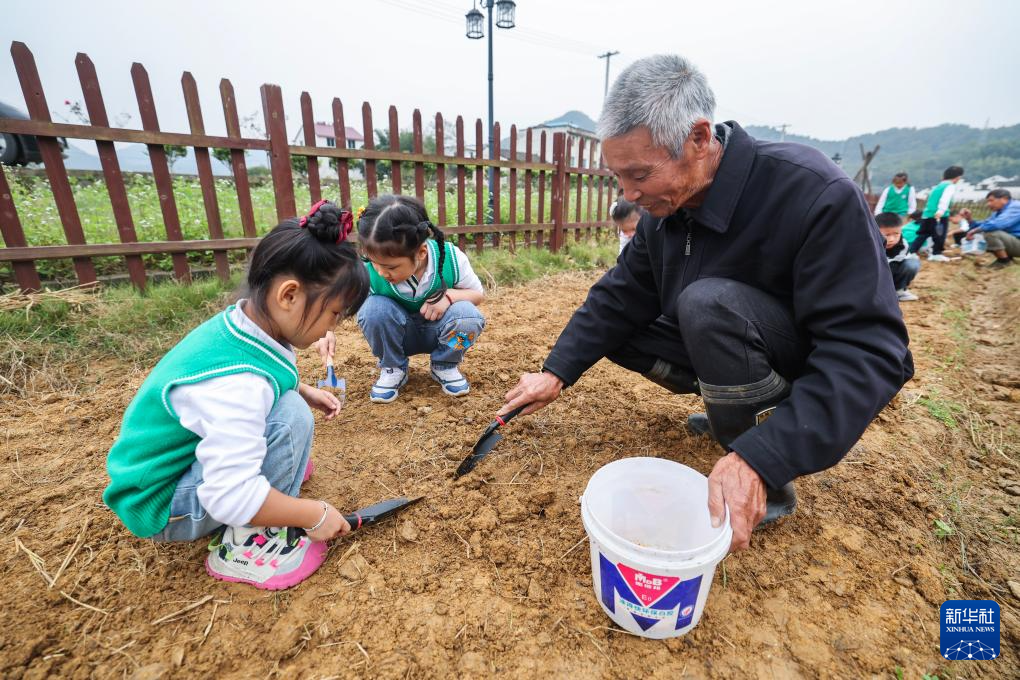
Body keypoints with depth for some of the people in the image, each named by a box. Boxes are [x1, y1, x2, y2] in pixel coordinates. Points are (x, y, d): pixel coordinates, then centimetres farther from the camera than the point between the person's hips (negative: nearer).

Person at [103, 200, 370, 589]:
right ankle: (243, 547, -13)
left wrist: (304, 391, 1)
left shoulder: (243, 321, -10)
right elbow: (231, 497, -36)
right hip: (161, 508, -8)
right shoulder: (237, 385, -38)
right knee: (290, 415, -29)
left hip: (178, 460, 9)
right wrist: (314, 515, -23)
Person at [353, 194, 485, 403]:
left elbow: (478, 294, -11)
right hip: (399, 336, 0)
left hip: (437, 331, 0)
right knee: (372, 308, -31)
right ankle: (392, 368, -3)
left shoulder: (451, 258, -25)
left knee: (468, 315, -32)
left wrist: (449, 295, -31)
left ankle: (445, 366, 0)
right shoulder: (368, 272, -26)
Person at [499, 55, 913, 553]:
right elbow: (620, 295, -5)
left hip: (821, 375, -6)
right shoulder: (666, 208, -8)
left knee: (708, 302, -34)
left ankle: (771, 490, -14)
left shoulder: (817, 197, -29)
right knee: (614, 325, -2)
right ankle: (731, 403, 10)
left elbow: (873, 353, -32)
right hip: (727, 343, 6)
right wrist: (557, 372, -12)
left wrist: (759, 461, -42)